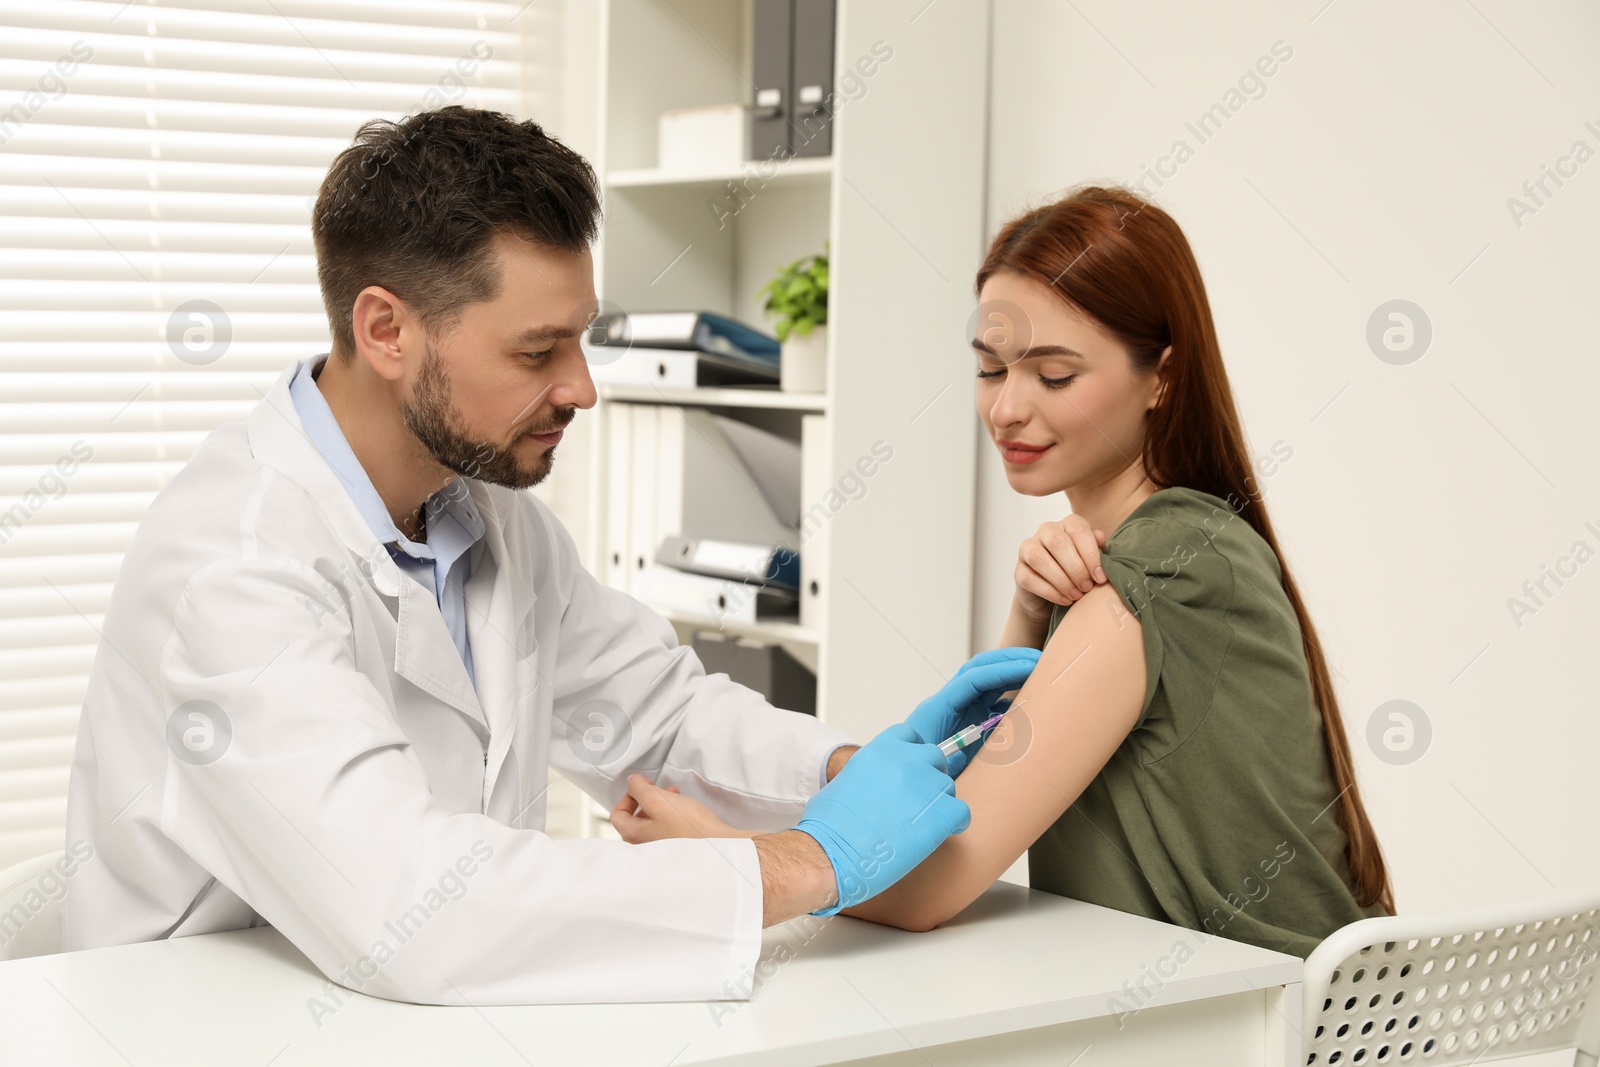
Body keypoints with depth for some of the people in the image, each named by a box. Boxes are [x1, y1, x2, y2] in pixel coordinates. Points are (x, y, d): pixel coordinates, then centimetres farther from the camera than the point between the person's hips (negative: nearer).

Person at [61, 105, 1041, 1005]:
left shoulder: (495, 516, 5)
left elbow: (654, 712, 18)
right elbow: (402, 908, -30)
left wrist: (859, 765, -1)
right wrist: (808, 865, -26)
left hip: (450, 1009, 6)